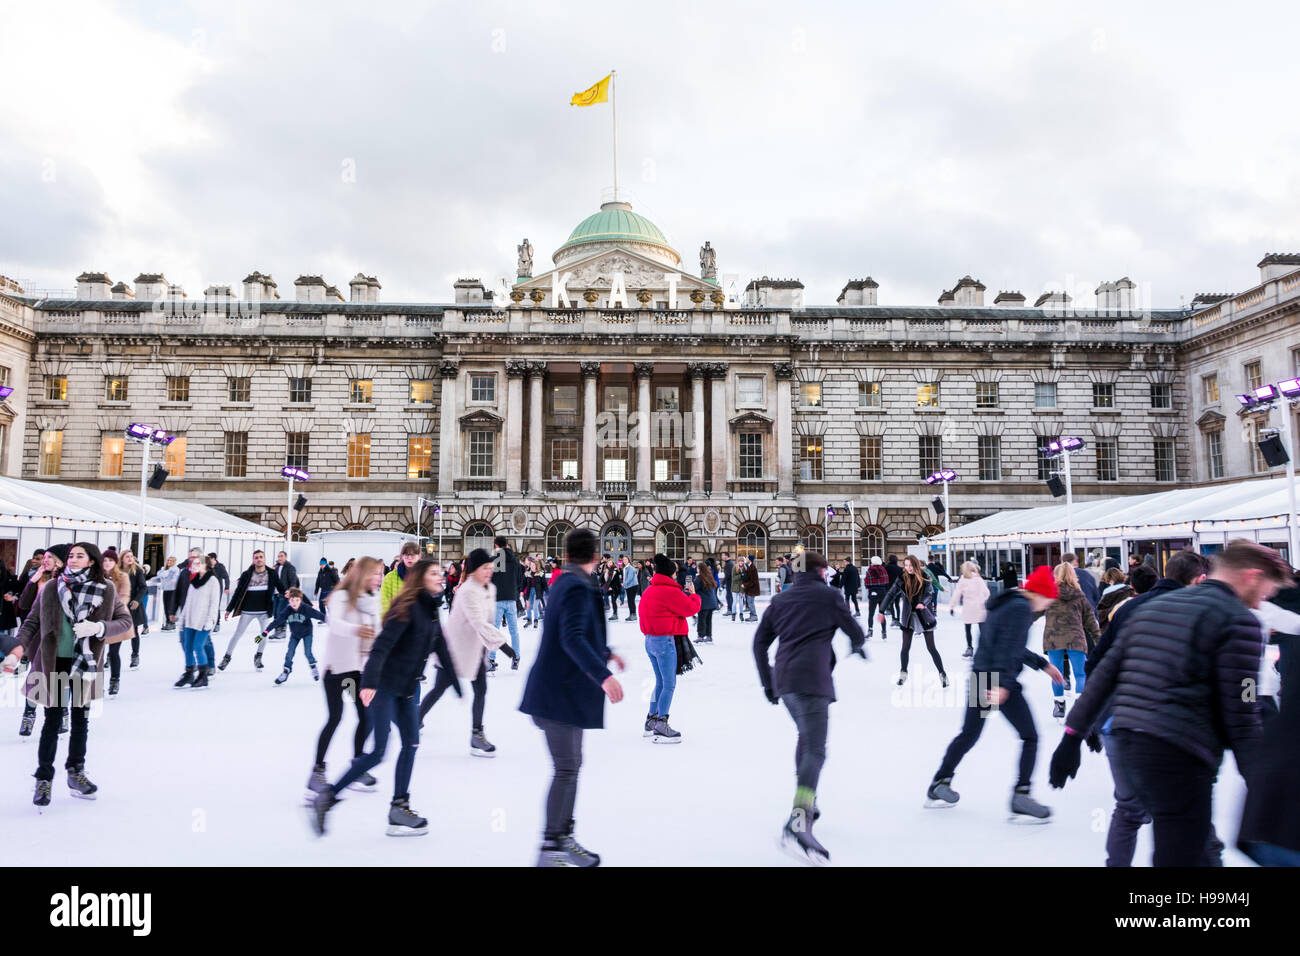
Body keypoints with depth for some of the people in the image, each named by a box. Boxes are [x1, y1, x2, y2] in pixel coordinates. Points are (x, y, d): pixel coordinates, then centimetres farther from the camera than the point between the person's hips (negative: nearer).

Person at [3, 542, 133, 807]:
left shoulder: (106, 590, -3)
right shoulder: (51, 588, -2)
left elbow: (126, 621, 1)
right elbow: (33, 622, 2)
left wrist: (98, 627, -17)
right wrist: (17, 651, -11)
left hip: (85, 664, 1)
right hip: (53, 663, -1)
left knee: (81, 719, 11)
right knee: (53, 720, 1)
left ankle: (76, 772, 26)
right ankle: (44, 778, 15)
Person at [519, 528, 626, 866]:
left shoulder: (565, 583, 13)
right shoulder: (578, 588, -18)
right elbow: (572, 639, -32)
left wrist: (606, 653, 40)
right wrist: (603, 676, -41)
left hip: (566, 692, 10)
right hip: (561, 694, -10)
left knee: (571, 766, 16)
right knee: (566, 769, -4)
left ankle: (565, 838, 25)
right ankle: (549, 850, 2)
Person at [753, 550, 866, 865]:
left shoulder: (780, 599, 17)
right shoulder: (829, 595, 4)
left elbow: (759, 642, 15)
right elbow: (855, 632, 10)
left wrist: (767, 682, 21)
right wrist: (858, 645, 33)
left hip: (783, 680, 6)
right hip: (812, 679, -6)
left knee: (806, 736, 27)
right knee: (814, 751, -13)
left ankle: (806, 802, 28)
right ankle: (798, 824, -29)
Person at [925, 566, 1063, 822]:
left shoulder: (1005, 603, 18)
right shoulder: (1022, 608, -11)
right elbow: (1009, 648, -21)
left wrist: (1043, 664, 31)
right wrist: (1003, 685, -26)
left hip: (979, 677, 9)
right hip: (999, 681, -9)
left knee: (968, 735, 18)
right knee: (1030, 737, 2)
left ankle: (938, 786, 23)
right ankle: (1021, 797, -3)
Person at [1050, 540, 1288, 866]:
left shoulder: (1151, 607, 17)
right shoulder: (1238, 620, -5)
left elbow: (1104, 674, 15)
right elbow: (1240, 715, -9)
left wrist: (1073, 736, 16)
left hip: (1129, 741, 8)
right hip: (1178, 754, -8)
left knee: (1193, 851, 22)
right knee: (1181, 855, 0)